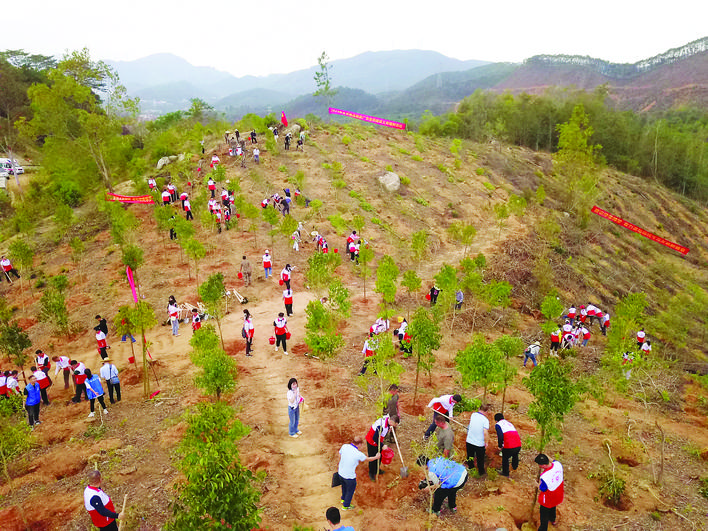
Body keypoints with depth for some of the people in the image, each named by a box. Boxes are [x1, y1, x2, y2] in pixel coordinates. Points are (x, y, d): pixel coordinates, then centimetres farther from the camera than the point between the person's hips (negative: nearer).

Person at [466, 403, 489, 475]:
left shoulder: (473, 415, -7)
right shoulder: (485, 420, -20)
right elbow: (485, 433, -25)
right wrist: (486, 442, -11)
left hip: (469, 441, 4)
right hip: (479, 444, -4)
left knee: (470, 456, 27)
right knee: (480, 459, 19)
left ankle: (470, 467, 49)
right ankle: (481, 472, 36)